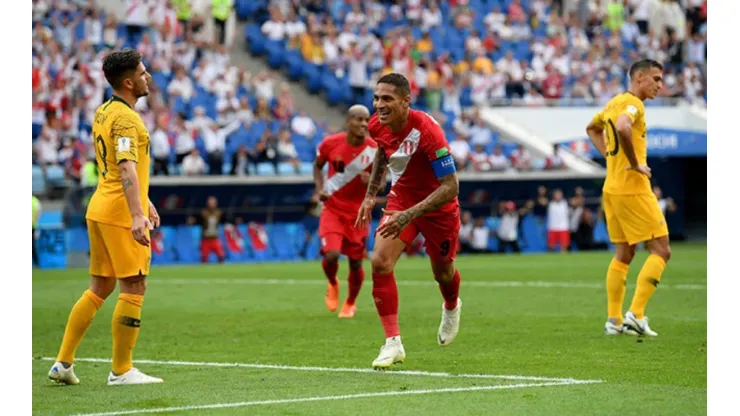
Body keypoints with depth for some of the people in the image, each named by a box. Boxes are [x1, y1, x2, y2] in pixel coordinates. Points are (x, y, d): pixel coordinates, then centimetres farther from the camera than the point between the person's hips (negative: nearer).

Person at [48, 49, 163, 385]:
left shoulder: (104, 113, 14)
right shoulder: (125, 118, -16)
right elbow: (126, 169, -29)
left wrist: (144, 202, 35)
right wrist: (136, 215, -38)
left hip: (99, 210, 10)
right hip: (121, 213, -10)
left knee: (100, 288, 14)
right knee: (134, 288, -3)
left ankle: (63, 362, 13)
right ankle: (121, 371, 0)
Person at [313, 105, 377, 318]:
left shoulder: (374, 150, -10)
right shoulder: (330, 143, -10)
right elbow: (317, 166, 10)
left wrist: (372, 181, -23)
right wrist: (320, 188, -6)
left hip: (358, 212, 1)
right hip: (333, 209, -1)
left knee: (356, 262, 6)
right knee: (331, 255, -19)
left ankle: (350, 303, 33)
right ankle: (333, 284, 16)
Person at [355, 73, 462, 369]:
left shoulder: (427, 131, -34)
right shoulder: (377, 126, -14)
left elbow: (450, 187, -32)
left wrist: (410, 215, -39)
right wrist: (371, 194, 11)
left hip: (438, 205, -4)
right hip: (401, 197, 4)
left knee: (442, 272, 16)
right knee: (380, 262, -18)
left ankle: (452, 308, 54)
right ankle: (393, 342, -11)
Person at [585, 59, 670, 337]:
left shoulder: (615, 102, 15)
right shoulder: (633, 104, -14)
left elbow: (592, 128, 33)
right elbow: (622, 128, -35)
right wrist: (635, 164, -23)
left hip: (612, 187, 9)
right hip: (632, 188, -9)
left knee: (624, 253, 14)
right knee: (661, 250, -5)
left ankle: (614, 320, 13)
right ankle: (636, 314, -11)